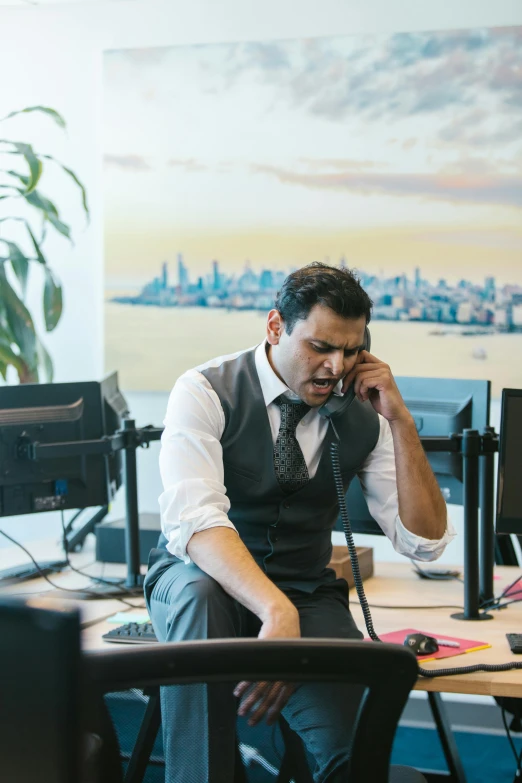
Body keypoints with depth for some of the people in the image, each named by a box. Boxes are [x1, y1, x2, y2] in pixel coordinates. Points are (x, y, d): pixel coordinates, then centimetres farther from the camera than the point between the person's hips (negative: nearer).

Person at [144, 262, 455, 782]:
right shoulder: (205, 392, -12)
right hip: (198, 576, -2)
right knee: (199, 593, -40)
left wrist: (399, 420, -12)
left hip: (306, 596, 2)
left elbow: (425, 542, -2)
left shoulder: (361, 417, -1)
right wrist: (277, 611, -43)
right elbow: (194, 520, -28)